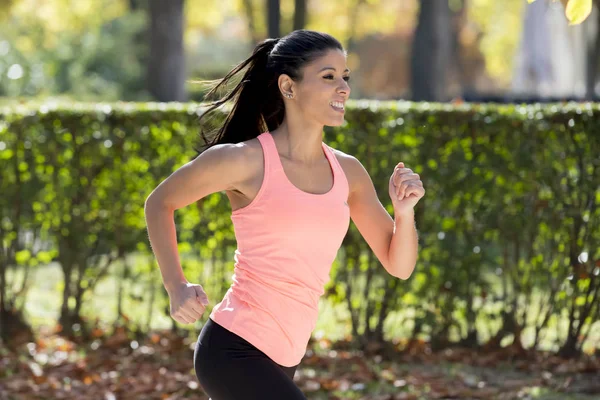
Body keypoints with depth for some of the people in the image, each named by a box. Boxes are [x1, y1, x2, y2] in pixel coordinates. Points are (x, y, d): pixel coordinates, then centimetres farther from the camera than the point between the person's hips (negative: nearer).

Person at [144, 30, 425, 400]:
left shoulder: (348, 172, 6)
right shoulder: (246, 160, -9)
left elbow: (399, 266, 11)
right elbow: (159, 203, 6)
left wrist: (404, 211, -9)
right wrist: (176, 286, -5)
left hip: (280, 360, 7)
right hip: (233, 350, -7)